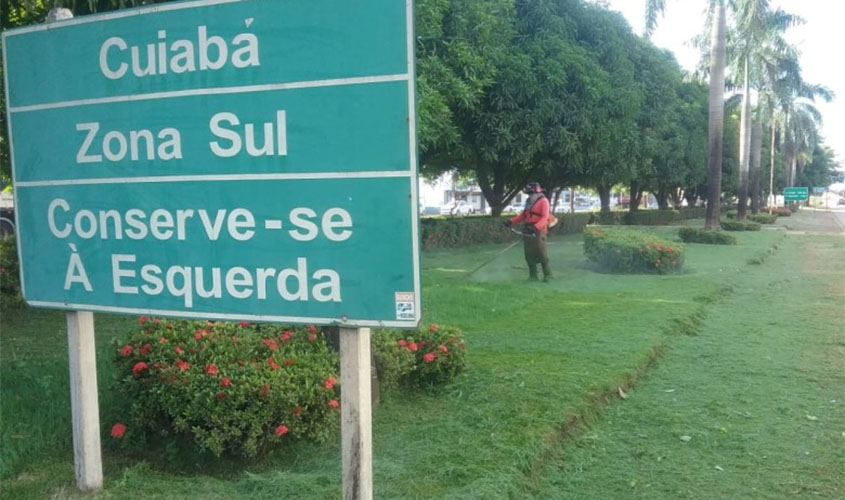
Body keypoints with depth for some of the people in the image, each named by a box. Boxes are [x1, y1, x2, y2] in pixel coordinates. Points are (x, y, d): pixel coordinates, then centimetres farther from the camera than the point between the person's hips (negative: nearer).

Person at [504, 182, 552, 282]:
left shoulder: (543, 201, -5)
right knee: (529, 254, 7)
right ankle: (533, 276, 14)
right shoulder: (529, 202, 18)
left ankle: (547, 275, 1)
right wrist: (511, 222, 7)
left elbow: (544, 217, -16)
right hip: (528, 231, 7)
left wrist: (536, 227, -29)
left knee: (541, 254, -7)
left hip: (539, 231, -7)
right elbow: (523, 215, 19)